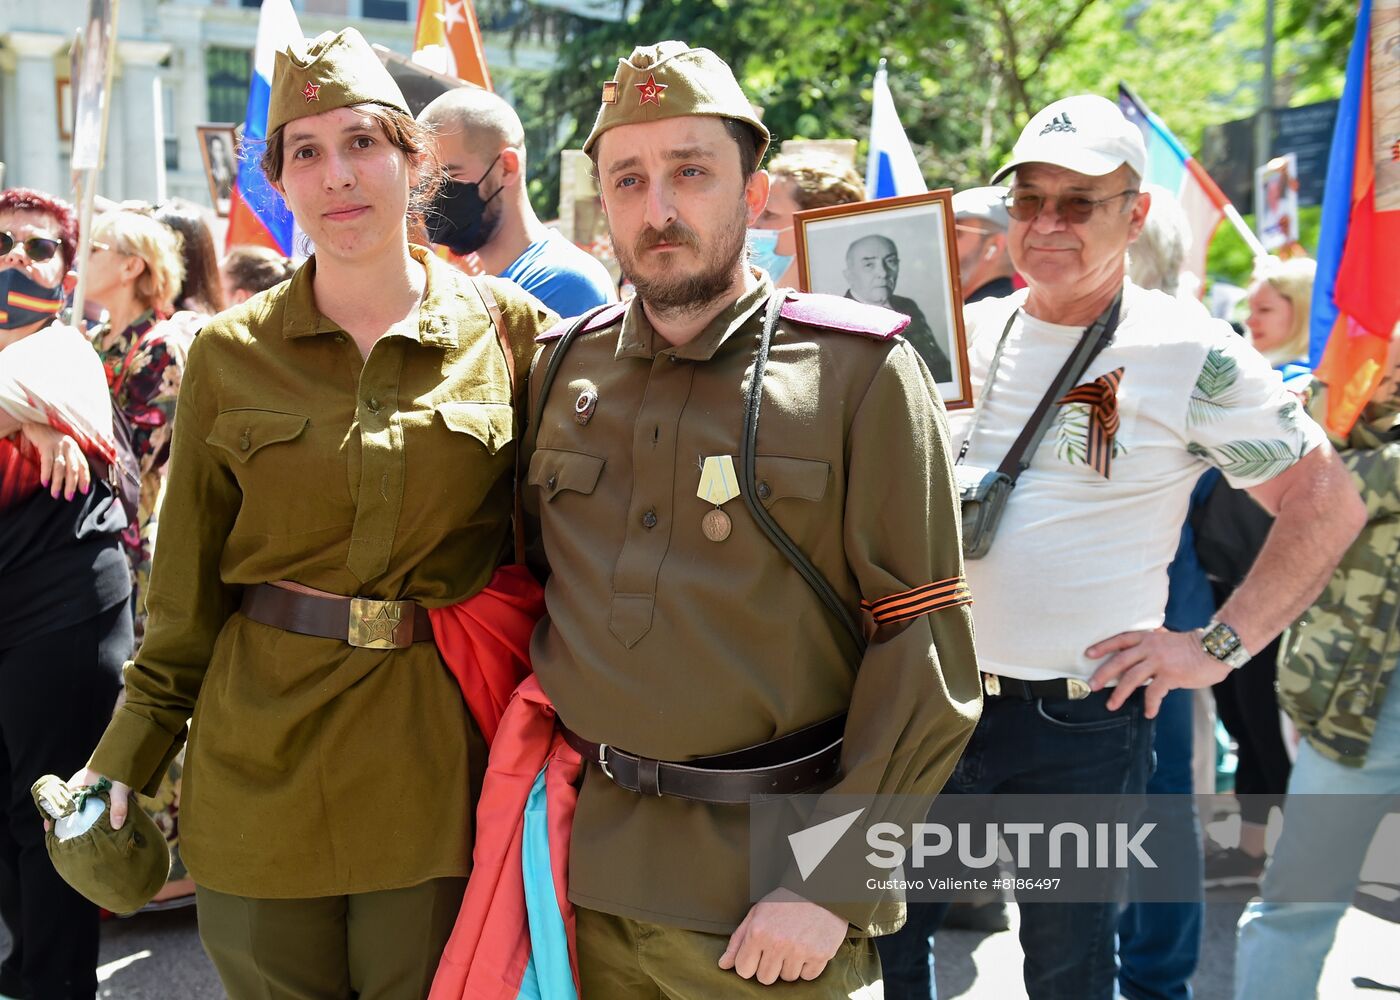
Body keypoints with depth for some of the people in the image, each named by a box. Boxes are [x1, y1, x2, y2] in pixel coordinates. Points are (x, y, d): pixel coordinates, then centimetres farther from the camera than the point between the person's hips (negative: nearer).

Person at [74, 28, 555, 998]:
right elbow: (188, 584, 6)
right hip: (260, 762, 1)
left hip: (433, 759, -1)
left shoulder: (507, 327, -1)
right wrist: (130, 755, 5)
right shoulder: (231, 353, 0)